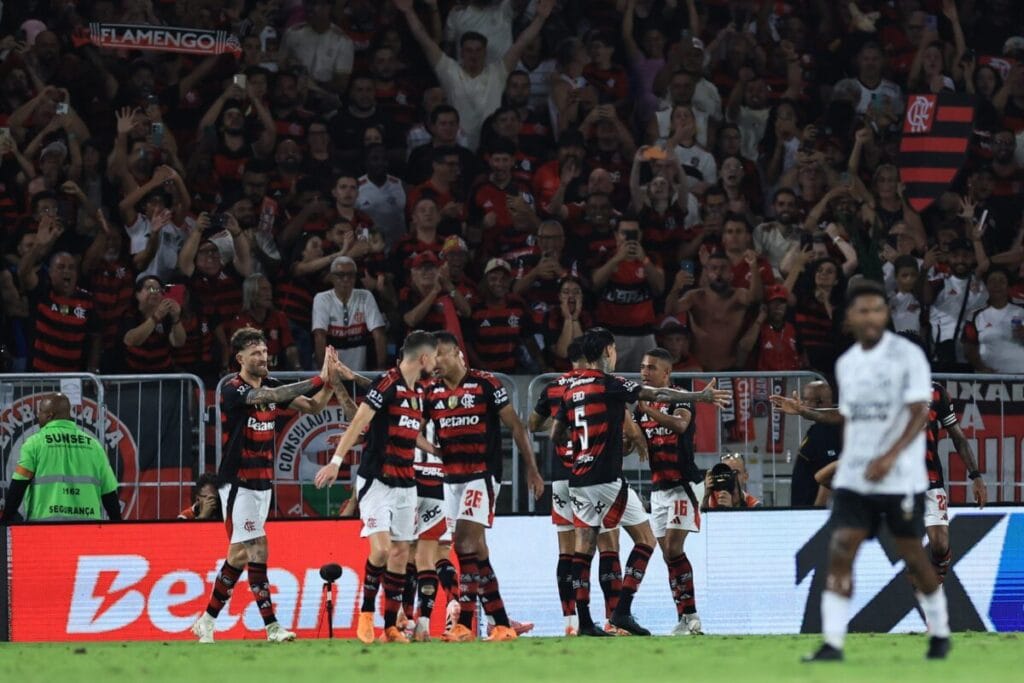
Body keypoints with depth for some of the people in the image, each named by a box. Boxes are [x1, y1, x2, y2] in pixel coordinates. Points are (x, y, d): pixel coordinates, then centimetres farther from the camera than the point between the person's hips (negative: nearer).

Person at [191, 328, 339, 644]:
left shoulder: (270, 384, 8)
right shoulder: (233, 390, -14)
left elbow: (311, 406, 4)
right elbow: (273, 397, -30)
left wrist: (330, 382, -15)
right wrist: (318, 379, -33)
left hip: (262, 482, 7)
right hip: (238, 484, -7)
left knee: (239, 554, 9)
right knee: (257, 551, -11)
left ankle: (207, 622, 17)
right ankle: (272, 627, -10)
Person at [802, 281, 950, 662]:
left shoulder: (908, 356, -7)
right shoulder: (845, 365, 11)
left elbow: (919, 414, -15)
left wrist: (890, 457, -27)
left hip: (901, 478, -4)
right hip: (853, 479, 4)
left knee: (912, 556, 6)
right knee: (840, 552, -9)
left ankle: (939, 634, 25)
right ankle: (832, 643, -12)